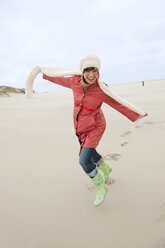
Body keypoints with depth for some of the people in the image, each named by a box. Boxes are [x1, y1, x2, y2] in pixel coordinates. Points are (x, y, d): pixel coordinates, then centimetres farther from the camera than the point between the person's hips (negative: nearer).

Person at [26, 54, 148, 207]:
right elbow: (61, 79, 6)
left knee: (84, 160, -15)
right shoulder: (75, 81, -15)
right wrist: (44, 73, 20)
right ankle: (106, 169, 53)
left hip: (95, 127, -5)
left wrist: (137, 115, -2)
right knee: (88, 153, 23)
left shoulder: (101, 90, -25)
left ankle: (101, 187, 12)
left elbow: (118, 104, -11)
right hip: (81, 127, 6)